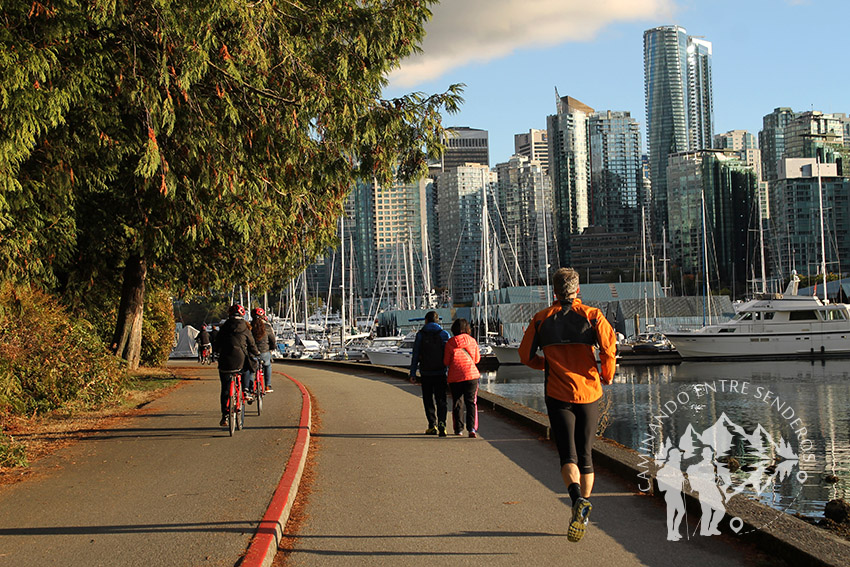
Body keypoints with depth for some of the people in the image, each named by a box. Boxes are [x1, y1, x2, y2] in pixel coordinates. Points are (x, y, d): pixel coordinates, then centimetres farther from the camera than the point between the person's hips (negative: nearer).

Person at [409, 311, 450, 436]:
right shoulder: (444, 334, 1)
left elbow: (415, 355, -2)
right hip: (440, 373, 0)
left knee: (428, 401, 11)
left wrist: (412, 374, 2)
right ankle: (441, 423, -16)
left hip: (426, 374, 0)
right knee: (441, 400, 2)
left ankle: (432, 426, 12)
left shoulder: (420, 334, 0)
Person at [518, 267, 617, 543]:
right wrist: (607, 376, 6)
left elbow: (526, 355, 6)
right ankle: (582, 517, 19)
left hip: (558, 395, -1)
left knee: (567, 455, -4)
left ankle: (578, 500, -33)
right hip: (589, 393, 1)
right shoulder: (592, 315, 0)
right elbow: (609, 347, -12)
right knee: (585, 455, 14)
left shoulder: (541, 319, 3)